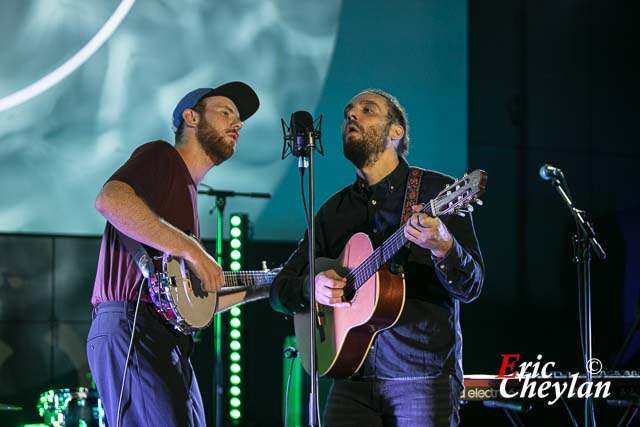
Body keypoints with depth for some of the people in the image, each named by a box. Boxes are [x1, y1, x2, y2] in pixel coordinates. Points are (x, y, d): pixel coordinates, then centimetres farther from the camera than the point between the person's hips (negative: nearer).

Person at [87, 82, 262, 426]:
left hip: (168, 342, 10)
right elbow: (109, 199, -22)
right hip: (131, 330, -10)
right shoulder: (161, 156, 1)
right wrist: (190, 249, -22)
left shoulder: (187, 189, 27)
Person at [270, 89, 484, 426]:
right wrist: (311, 287, -8)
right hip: (353, 382, 4)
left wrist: (442, 247, -30)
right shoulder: (334, 210, 12)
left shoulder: (437, 191, -2)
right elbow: (280, 290, 15)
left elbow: (470, 286, -9)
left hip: (423, 376, -4)